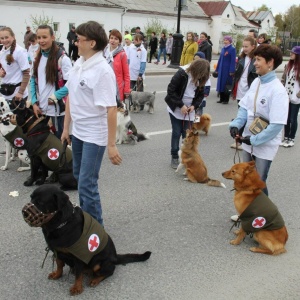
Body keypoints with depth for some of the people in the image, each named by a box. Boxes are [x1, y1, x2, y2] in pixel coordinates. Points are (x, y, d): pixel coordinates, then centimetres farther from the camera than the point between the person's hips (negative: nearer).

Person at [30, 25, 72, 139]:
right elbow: (33, 80, 12)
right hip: (40, 109, 7)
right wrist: (34, 102, 2)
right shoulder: (37, 57, 9)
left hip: (57, 110, -6)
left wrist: (54, 97, -16)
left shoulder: (62, 58, -12)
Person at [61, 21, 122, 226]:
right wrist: (66, 127, 13)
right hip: (78, 132, 9)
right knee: (79, 176, 20)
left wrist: (111, 145, -24)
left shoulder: (103, 70, -20)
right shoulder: (78, 63, 4)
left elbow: (111, 109, -22)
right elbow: (71, 97, 11)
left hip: (94, 135, -8)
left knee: (87, 184, -4)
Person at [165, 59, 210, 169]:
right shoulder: (182, 73, -21)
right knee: (176, 133, 1)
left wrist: (194, 106, -11)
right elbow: (171, 90, -20)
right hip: (176, 109, -4)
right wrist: (181, 105, -22)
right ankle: (174, 157, 14)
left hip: (189, 110, 4)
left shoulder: (200, 78, -5)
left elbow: (201, 94, 6)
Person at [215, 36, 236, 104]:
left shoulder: (232, 49, -8)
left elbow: (233, 60, -12)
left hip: (227, 69, -6)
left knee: (226, 84, 0)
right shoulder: (223, 48, 10)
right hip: (221, 69, 6)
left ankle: (226, 99, 9)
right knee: (221, 83, 8)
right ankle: (221, 99, 17)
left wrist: (231, 71, -17)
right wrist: (217, 69, 13)